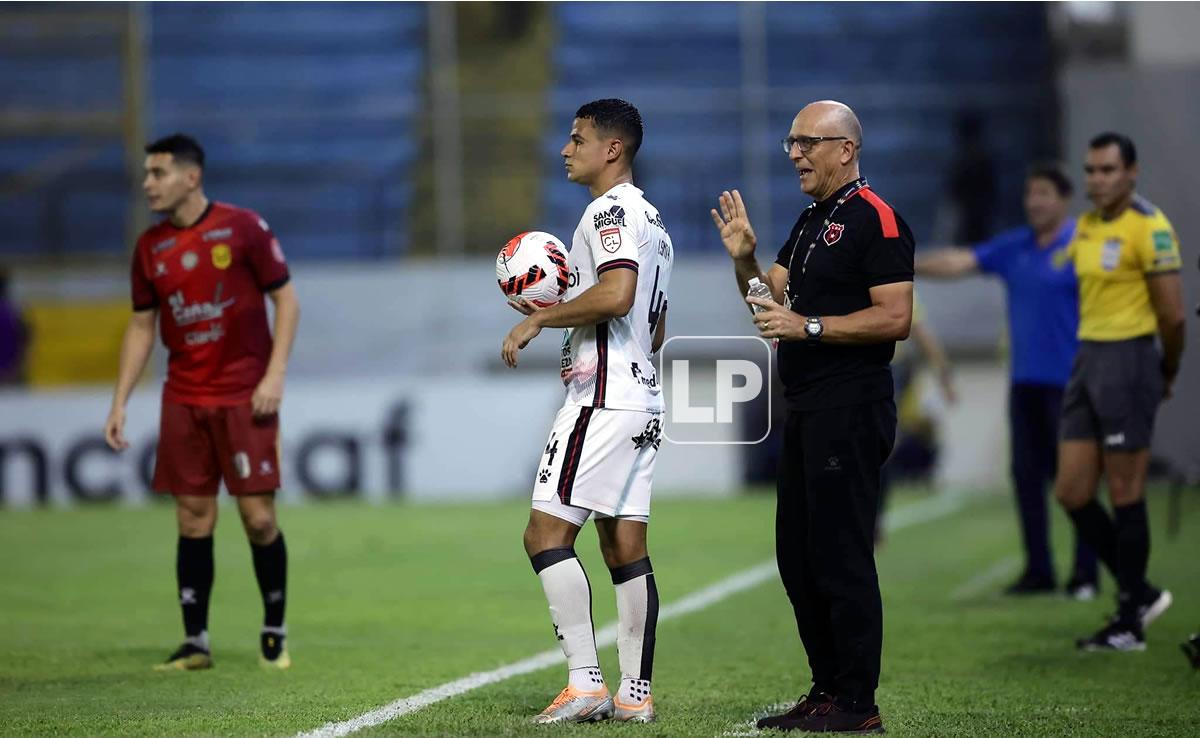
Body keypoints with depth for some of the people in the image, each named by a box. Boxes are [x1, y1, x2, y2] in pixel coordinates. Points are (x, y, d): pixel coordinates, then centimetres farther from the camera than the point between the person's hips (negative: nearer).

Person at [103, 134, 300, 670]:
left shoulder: (242, 228, -6)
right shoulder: (150, 247, 7)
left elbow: (285, 300, -3)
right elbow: (141, 327, 14)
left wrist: (274, 374, -12)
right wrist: (119, 403, 7)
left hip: (244, 398, -4)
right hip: (183, 400, 4)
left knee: (258, 516, -5)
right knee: (193, 520, 3)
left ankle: (274, 633, 11)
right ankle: (195, 642, 8)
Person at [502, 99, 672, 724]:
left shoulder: (611, 210, -9)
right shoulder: (650, 218, 22)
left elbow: (616, 294, -26)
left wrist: (538, 320, -15)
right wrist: (559, 316, 24)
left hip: (603, 398, -10)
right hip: (642, 397, 10)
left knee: (546, 533, -10)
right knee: (625, 548, 8)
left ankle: (585, 682, -16)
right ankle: (635, 694, 8)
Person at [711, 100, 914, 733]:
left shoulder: (875, 219, -11)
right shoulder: (811, 222, 18)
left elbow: (894, 319, -18)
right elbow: (771, 298, 19)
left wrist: (809, 327, -18)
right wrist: (743, 258, 2)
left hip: (851, 412, -10)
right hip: (807, 412, 10)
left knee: (841, 557, -8)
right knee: (797, 557, 13)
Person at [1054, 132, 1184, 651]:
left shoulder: (1149, 227, -12)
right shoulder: (1086, 227, 13)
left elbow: (1173, 315, -10)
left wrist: (1167, 373, 2)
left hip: (1127, 359, -8)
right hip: (1087, 358, 8)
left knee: (1125, 495, -3)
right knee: (1072, 493, 6)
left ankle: (1130, 623, 5)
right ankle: (1140, 593, 20)